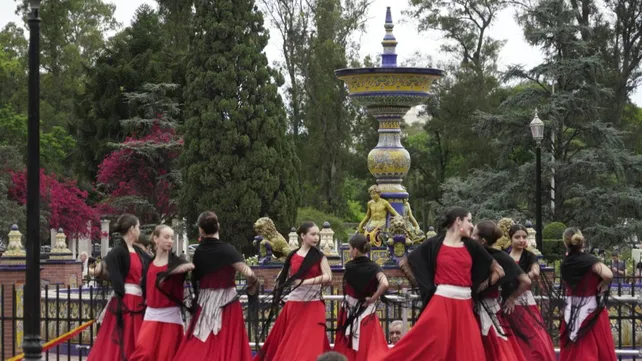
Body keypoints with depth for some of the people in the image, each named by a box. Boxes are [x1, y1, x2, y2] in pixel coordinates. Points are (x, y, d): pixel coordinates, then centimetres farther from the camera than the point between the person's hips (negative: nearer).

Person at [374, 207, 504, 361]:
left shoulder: (472, 246, 9)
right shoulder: (434, 244, 2)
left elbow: (498, 270, 17)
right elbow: (404, 263, 8)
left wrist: (480, 287, 8)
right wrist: (424, 285, 6)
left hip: (464, 305, 3)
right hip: (441, 303, -3)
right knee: (420, 345, -12)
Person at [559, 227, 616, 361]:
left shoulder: (565, 264, 1)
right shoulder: (589, 260, -15)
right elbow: (608, 275, -29)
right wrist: (602, 286, -12)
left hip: (572, 311, 5)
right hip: (591, 310, -5)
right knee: (600, 350, 4)